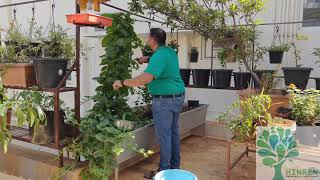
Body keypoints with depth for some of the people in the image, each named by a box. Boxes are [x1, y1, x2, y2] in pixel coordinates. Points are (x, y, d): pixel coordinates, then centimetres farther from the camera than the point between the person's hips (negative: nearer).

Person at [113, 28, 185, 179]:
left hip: (164, 100, -10)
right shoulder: (170, 51, 10)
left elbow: (146, 79, -32)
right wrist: (148, 59, 27)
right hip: (177, 97, 10)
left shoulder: (159, 56, -19)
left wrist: (123, 83, -25)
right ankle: (175, 166, 27)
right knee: (173, 132, 16)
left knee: (164, 135, -1)